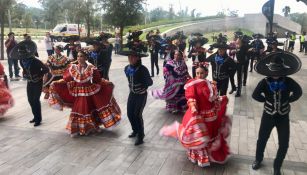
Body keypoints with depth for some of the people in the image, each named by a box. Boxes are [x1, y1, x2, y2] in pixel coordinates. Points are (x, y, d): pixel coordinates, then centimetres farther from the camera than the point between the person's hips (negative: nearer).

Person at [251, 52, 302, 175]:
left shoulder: (288, 81, -10)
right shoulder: (265, 82, -14)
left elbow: (298, 92, -2)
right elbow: (255, 95, -16)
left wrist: (288, 100, -5)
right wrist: (266, 100, -8)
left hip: (283, 117, 1)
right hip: (268, 115, -1)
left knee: (284, 144, 6)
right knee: (262, 139, 11)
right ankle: (258, 160, 37)